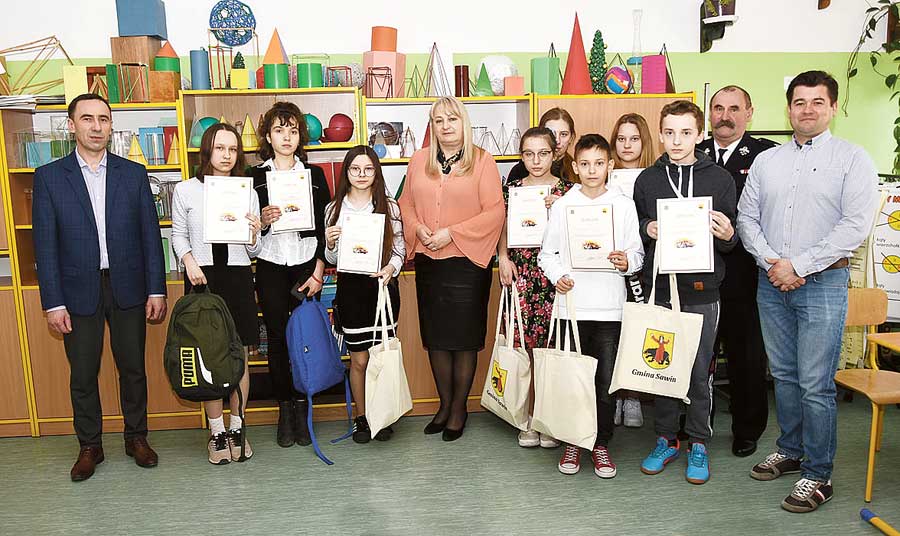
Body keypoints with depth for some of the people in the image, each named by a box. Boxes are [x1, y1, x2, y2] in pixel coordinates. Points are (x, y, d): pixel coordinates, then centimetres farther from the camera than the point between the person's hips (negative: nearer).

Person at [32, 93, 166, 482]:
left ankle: (136, 437, 28)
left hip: (128, 288, 1)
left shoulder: (134, 173, 3)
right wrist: (53, 303, -6)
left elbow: (150, 234, 2)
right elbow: (45, 244, -2)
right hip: (78, 291, 0)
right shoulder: (49, 177, 0)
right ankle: (89, 446, 27)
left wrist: (156, 290, -3)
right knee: (82, 375, 9)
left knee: (133, 368, 10)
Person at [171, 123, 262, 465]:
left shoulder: (247, 192, 8)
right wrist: (189, 261, -9)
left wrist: (254, 233, -11)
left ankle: (237, 428, 19)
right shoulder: (186, 190, 4)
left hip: (238, 277, 1)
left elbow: (254, 250, 10)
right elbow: (179, 235, 9)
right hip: (202, 278, -1)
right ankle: (217, 432, 16)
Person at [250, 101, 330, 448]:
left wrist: (318, 271, -3)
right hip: (270, 267, 0)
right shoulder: (255, 177, 6)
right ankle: (284, 410, 14)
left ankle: (302, 409, 11)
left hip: (306, 266, 0)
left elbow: (324, 225, 5)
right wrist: (261, 220, -15)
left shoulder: (314, 174, 8)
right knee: (277, 339, 2)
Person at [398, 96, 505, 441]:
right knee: (435, 336, 11)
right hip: (427, 261, 4)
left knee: (465, 338, 4)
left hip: (467, 260, -4)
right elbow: (406, 203, 13)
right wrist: (418, 228, -7)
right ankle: (444, 403, 27)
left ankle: (459, 407, 20)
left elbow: (495, 211, -9)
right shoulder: (419, 160, 10)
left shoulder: (482, 160, -3)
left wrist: (452, 233, -15)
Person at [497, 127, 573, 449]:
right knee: (524, 344, 2)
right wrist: (503, 257, -1)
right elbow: (502, 227, 13)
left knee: (551, 344, -2)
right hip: (519, 271, 2)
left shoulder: (567, 190, 5)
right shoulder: (511, 188, 10)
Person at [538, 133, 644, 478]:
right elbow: (547, 253, 6)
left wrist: (627, 262, -14)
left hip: (609, 306, 0)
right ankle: (573, 442, 23)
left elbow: (637, 251, 7)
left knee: (607, 381, 4)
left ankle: (601, 444, 21)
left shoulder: (623, 205, 5)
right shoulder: (562, 205, 4)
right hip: (572, 304, 0)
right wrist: (557, 276, -12)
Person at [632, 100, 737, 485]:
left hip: (701, 292, -1)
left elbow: (732, 241, 7)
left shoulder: (720, 179, 3)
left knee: (699, 372, 6)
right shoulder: (646, 180, 7)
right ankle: (666, 439, 25)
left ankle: (698, 443, 22)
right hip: (659, 289, 2)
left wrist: (727, 235, -15)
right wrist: (647, 230, -9)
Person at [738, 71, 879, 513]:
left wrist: (798, 266, -15)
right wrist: (771, 263, -7)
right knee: (783, 375, 14)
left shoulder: (852, 159, -2)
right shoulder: (766, 161, 11)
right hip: (771, 282, 4)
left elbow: (856, 225, -11)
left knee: (816, 385, -2)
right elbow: (747, 217, 8)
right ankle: (790, 451, 30)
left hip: (822, 282, -4)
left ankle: (818, 475, 10)